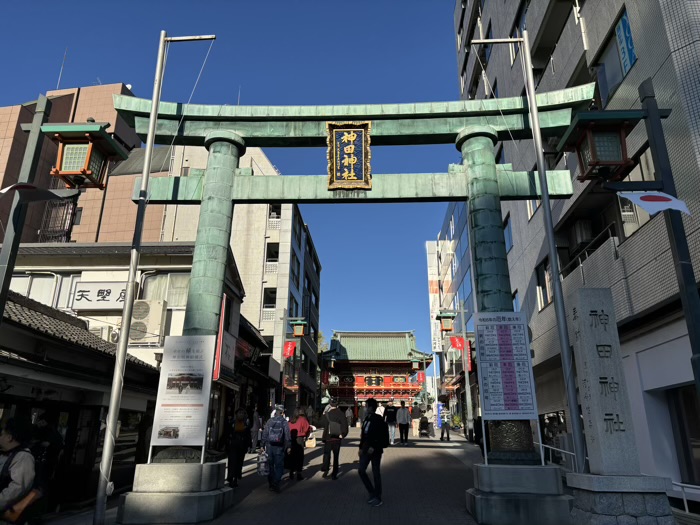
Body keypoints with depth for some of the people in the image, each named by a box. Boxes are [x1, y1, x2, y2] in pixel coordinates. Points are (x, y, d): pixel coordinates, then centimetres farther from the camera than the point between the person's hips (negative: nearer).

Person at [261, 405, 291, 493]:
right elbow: (287, 435, -6)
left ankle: (271, 484, 23)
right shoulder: (284, 422, -6)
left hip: (269, 446, 3)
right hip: (279, 447, -3)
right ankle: (276, 485, -4)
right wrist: (289, 446, 0)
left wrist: (263, 445, 10)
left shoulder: (269, 421, 1)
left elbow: (265, 433, 4)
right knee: (279, 466, 4)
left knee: (270, 465, 14)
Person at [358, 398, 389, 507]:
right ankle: (372, 493, 20)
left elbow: (384, 438, -19)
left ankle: (378, 498, 16)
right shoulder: (367, 419, 8)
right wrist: (361, 448, 13)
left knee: (376, 474, 3)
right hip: (366, 449, 7)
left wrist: (374, 447, -22)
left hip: (375, 450, -7)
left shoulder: (379, 420, -16)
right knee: (361, 471, 6)